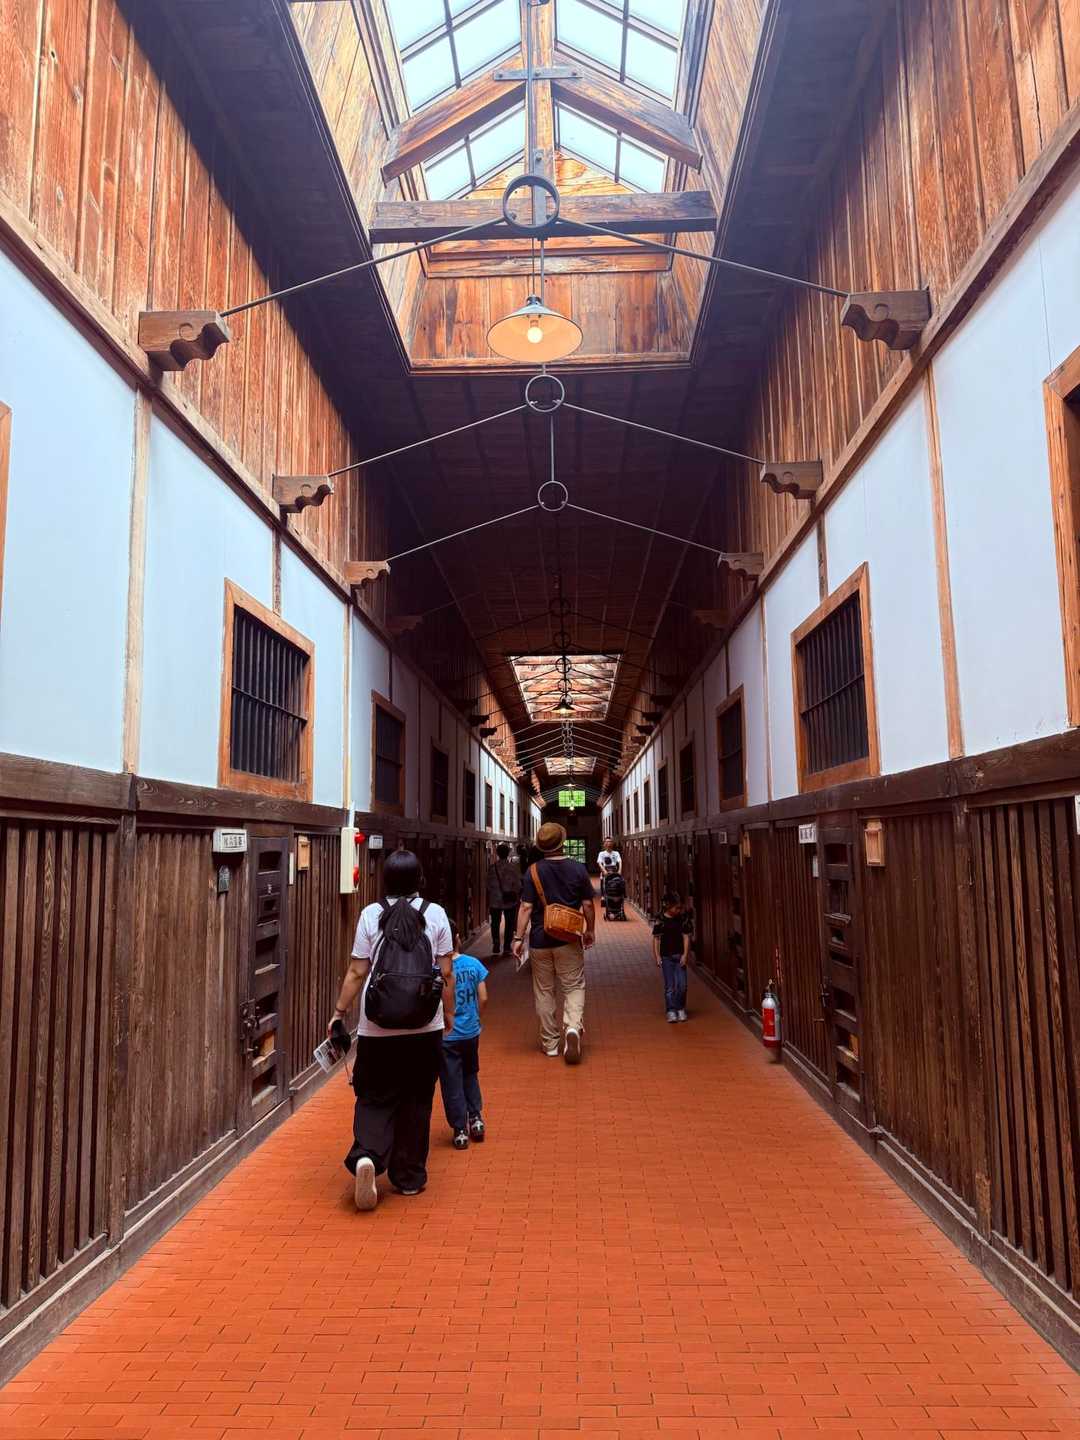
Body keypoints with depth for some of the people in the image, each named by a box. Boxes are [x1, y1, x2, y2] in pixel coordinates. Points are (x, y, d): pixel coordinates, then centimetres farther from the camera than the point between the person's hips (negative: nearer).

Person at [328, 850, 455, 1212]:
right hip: (424, 1026, 1)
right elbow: (446, 972, 0)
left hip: (377, 1027, 0)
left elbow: (357, 972, -3)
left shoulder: (371, 914, -4)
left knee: (375, 1097, 10)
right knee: (416, 1102, 13)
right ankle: (409, 1177, 21)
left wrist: (339, 1012, 8)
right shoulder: (435, 914, -3)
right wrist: (448, 1012, 12)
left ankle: (367, 1156, -14)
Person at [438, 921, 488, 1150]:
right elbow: (483, 998, -3)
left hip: (446, 1036, -3)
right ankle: (476, 1116, 20)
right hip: (471, 1032, 3)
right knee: (470, 1075, 25)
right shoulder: (473, 964, -7)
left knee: (452, 1084, 8)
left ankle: (460, 1130, 14)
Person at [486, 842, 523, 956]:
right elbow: (518, 883, -3)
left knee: (495, 923, 10)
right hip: (510, 900, 0)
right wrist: (518, 897, 10)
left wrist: (488, 901, 9)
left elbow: (489, 884, 0)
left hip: (495, 900, 0)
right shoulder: (513, 867, -6)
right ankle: (506, 947, 7)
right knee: (509, 924, 8)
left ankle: (496, 947, 4)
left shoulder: (492, 867, -5)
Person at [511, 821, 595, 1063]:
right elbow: (588, 904, -1)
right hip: (568, 939, 0)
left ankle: (550, 1043, 18)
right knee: (574, 987, 8)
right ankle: (573, 1027, -17)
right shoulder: (578, 869, -5)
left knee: (543, 992, 11)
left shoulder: (533, 871, -7)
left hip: (539, 940, 0)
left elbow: (526, 907, -9)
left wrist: (519, 938, -5)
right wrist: (590, 931, 13)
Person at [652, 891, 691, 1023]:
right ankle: (671, 1011, 6)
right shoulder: (661, 921, -7)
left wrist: (685, 955, -5)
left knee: (682, 984, -1)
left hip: (680, 956, 2)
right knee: (669, 986, 0)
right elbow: (656, 938, -3)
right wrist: (657, 956, -7)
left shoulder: (683, 919, 0)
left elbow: (686, 937, 1)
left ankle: (681, 1008, 17)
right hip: (666, 956, -2)